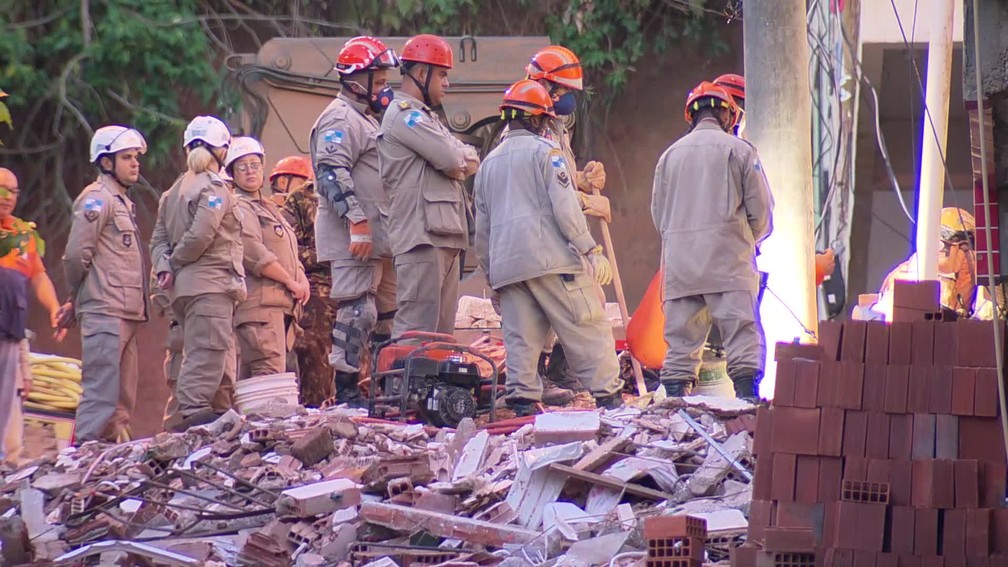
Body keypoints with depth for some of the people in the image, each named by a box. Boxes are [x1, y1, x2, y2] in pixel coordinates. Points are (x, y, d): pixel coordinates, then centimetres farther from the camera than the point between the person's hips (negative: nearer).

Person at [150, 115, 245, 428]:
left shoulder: (173, 191, 19)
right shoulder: (214, 188, -7)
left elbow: (159, 237, 13)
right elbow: (200, 235, -18)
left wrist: (164, 266, -2)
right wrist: (176, 262, -4)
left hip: (185, 286, 9)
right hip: (210, 283, -9)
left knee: (222, 357, 12)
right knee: (207, 352, -12)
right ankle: (194, 413, -19)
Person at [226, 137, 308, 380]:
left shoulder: (269, 209, 27)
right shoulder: (239, 208, -3)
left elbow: (290, 254, 26)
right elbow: (255, 254, -16)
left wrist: (302, 280, 4)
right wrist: (291, 282, -10)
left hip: (282, 305, 9)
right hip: (259, 303, -9)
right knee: (271, 376, -19)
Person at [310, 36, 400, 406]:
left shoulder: (367, 119, 23)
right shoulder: (341, 119, -10)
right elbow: (332, 173, -22)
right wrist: (357, 221, -27)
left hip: (377, 237, 11)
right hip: (355, 238, -11)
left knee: (387, 313, 11)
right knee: (357, 313, -12)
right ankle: (346, 392, -11)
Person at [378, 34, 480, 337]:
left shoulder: (426, 117, 26)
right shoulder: (405, 115, -7)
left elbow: (471, 161, 17)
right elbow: (454, 162, -16)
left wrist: (457, 162, -5)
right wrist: (463, 161, 6)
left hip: (445, 236, 10)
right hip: (422, 234, -10)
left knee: (442, 329, 10)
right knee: (417, 326, -15)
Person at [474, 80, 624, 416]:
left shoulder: (489, 163, 20)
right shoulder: (544, 151, -1)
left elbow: (481, 228, 22)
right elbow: (565, 208, -10)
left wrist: (491, 274, 27)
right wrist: (591, 250, -8)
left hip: (506, 264, 6)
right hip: (551, 257, -6)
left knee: (520, 338, 5)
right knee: (588, 331, -3)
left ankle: (522, 401, -2)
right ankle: (608, 396, -6)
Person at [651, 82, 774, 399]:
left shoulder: (670, 155, 13)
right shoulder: (738, 150, 1)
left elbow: (658, 213, 15)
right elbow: (761, 210, 2)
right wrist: (750, 239, 21)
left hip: (680, 262, 4)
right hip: (728, 260, -4)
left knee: (681, 337, 6)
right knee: (743, 333, -7)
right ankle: (748, 395, -16)